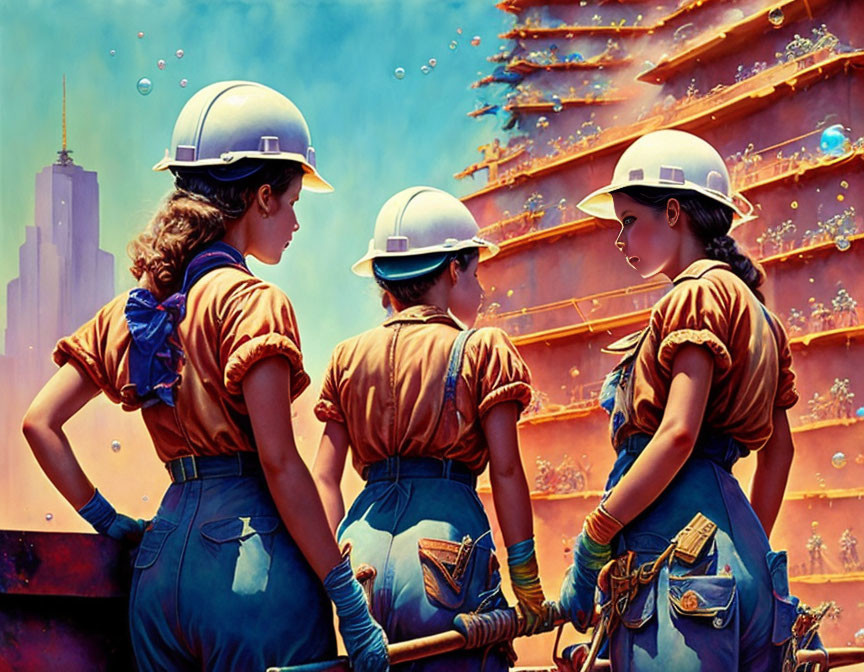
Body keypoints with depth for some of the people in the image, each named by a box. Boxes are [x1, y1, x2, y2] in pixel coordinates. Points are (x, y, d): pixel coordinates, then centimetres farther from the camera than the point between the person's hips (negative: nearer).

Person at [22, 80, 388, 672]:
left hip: (163, 559, 7)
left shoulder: (133, 309, 13)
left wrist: (107, 520, 14)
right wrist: (350, 601, -12)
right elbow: (279, 463, -14)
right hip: (248, 554, -7)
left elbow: (41, 422, 10)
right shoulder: (253, 302, -8)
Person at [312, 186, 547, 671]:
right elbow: (506, 471, -2)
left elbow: (324, 477, 9)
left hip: (364, 557, 5)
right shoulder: (483, 349, 3)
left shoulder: (350, 357, 15)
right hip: (445, 555, -4)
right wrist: (528, 588, 0)